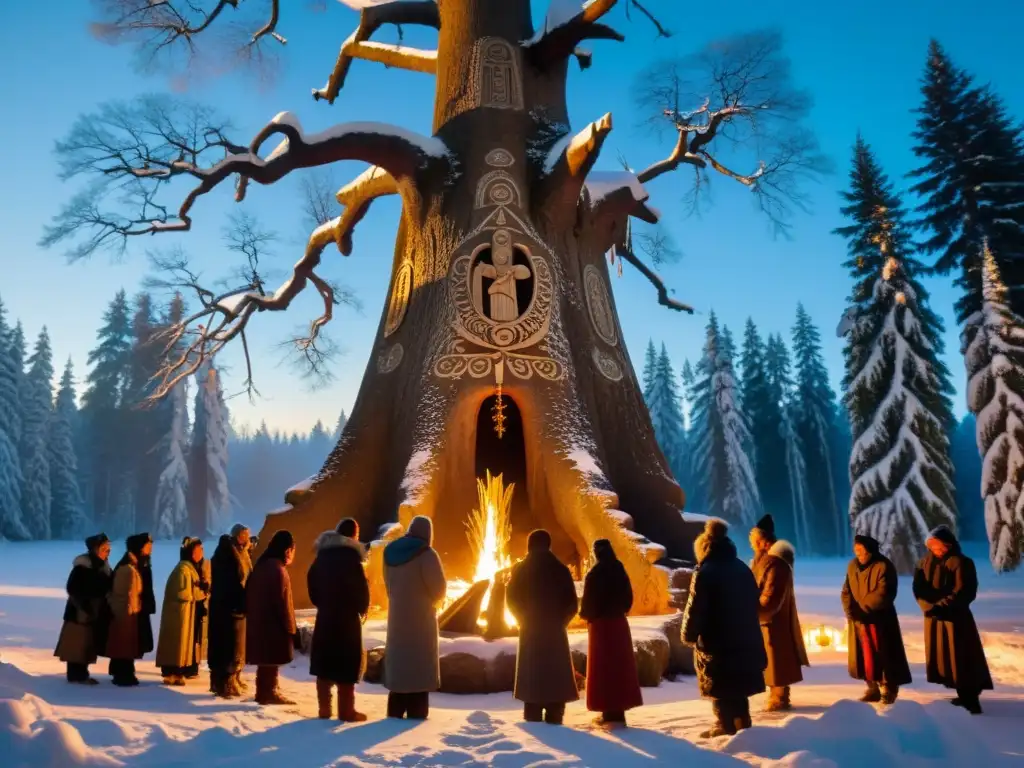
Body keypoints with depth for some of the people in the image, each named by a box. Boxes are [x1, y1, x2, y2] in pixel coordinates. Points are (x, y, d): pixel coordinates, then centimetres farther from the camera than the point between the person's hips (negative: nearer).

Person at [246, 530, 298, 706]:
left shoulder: (262, 565, 11)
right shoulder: (278, 569, -19)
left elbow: (251, 595, 15)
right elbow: (282, 602, -19)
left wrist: (251, 615, 19)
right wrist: (291, 628, -13)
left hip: (259, 620, 9)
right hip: (272, 622, -9)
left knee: (266, 658, 17)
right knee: (273, 659, 1)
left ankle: (264, 691, 25)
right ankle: (269, 692, 8)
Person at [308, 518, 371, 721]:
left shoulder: (323, 554, 9)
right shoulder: (350, 555, -12)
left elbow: (312, 581, 12)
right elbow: (360, 586, -15)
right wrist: (362, 609, 2)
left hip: (325, 615, 7)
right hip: (347, 616, -7)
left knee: (325, 660, 11)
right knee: (348, 662, 0)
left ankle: (324, 708, 17)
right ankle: (346, 710, 2)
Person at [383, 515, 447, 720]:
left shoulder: (391, 552, 3)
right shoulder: (426, 554, -17)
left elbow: (389, 585, 10)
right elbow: (439, 588, -14)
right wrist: (432, 601, 5)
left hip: (397, 613, 6)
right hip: (420, 614, -6)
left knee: (399, 657, 14)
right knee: (419, 660, 3)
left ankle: (395, 711, 18)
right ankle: (416, 711, 4)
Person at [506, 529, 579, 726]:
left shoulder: (520, 570, -2)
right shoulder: (560, 570, -4)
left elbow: (511, 600, 0)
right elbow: (572, 603, -3)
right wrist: (561, 620, 10)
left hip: (530, 630, 1)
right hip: (555, 630, -1)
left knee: (532, 674, 7)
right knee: (555, 673, 6)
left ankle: (533, 717, 5)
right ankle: (554, 717, 3)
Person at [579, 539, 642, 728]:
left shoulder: (594, 575, -14)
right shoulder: (620, 572, 3)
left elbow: (588, 602, -13)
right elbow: (628, 598, 7)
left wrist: (585, 615, 7)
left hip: (600, 624, -6)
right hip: (619, 623, 6)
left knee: (603, 667, 2)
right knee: (620, 665, 11)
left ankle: (610, 712, 4)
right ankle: (618, 711, 17)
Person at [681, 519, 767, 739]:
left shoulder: (705, 572, -13)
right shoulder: (743, 569, 10)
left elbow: (695, 608, -16)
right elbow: (755, 603, 16)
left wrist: (688, 635, -2)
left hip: (716, 643, -7)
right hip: (744, 640, 8)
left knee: (721, 691, 4)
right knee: (738, 688, 19)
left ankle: (725, 727, 7)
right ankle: (742, 725, 28)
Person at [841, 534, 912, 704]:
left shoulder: (884, 566, -14)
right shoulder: (852, 566, 5)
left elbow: (883, 594, -21)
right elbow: (846, 592, 6)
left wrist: (863, 607, -18)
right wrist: (850, 610, -10)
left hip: (880, 620, -6)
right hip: (858, 620, 6)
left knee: (884, 656, 3)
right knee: (864, 656, 10)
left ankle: (889, 690, 18)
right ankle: (873, 688, 24)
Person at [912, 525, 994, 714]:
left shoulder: (961, 563, -10)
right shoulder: (925, 562, 3)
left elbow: (964, 592, -15)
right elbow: (918, 588, 0)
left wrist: (941, 607, -19)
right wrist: (929, 607, -15)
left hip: (956, 618, -5)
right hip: (932, 617, 5)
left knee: (961, 658, -4)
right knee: (940, 657, 10)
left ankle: (971, 699, 6)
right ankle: (963, 694, 24)